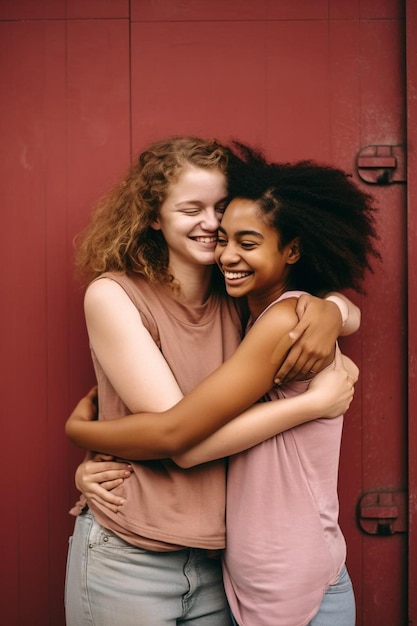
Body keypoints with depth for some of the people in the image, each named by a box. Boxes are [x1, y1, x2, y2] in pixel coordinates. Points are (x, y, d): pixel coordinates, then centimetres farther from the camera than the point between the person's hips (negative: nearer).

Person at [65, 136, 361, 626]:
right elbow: (180, 435, -19)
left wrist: (326, 312, -15)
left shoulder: (238, 298, 1)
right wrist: (315, 403, -17)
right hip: (128, 566, -4)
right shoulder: (112, 296, -13)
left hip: (216, 564, 5)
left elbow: (346, 306, 9)